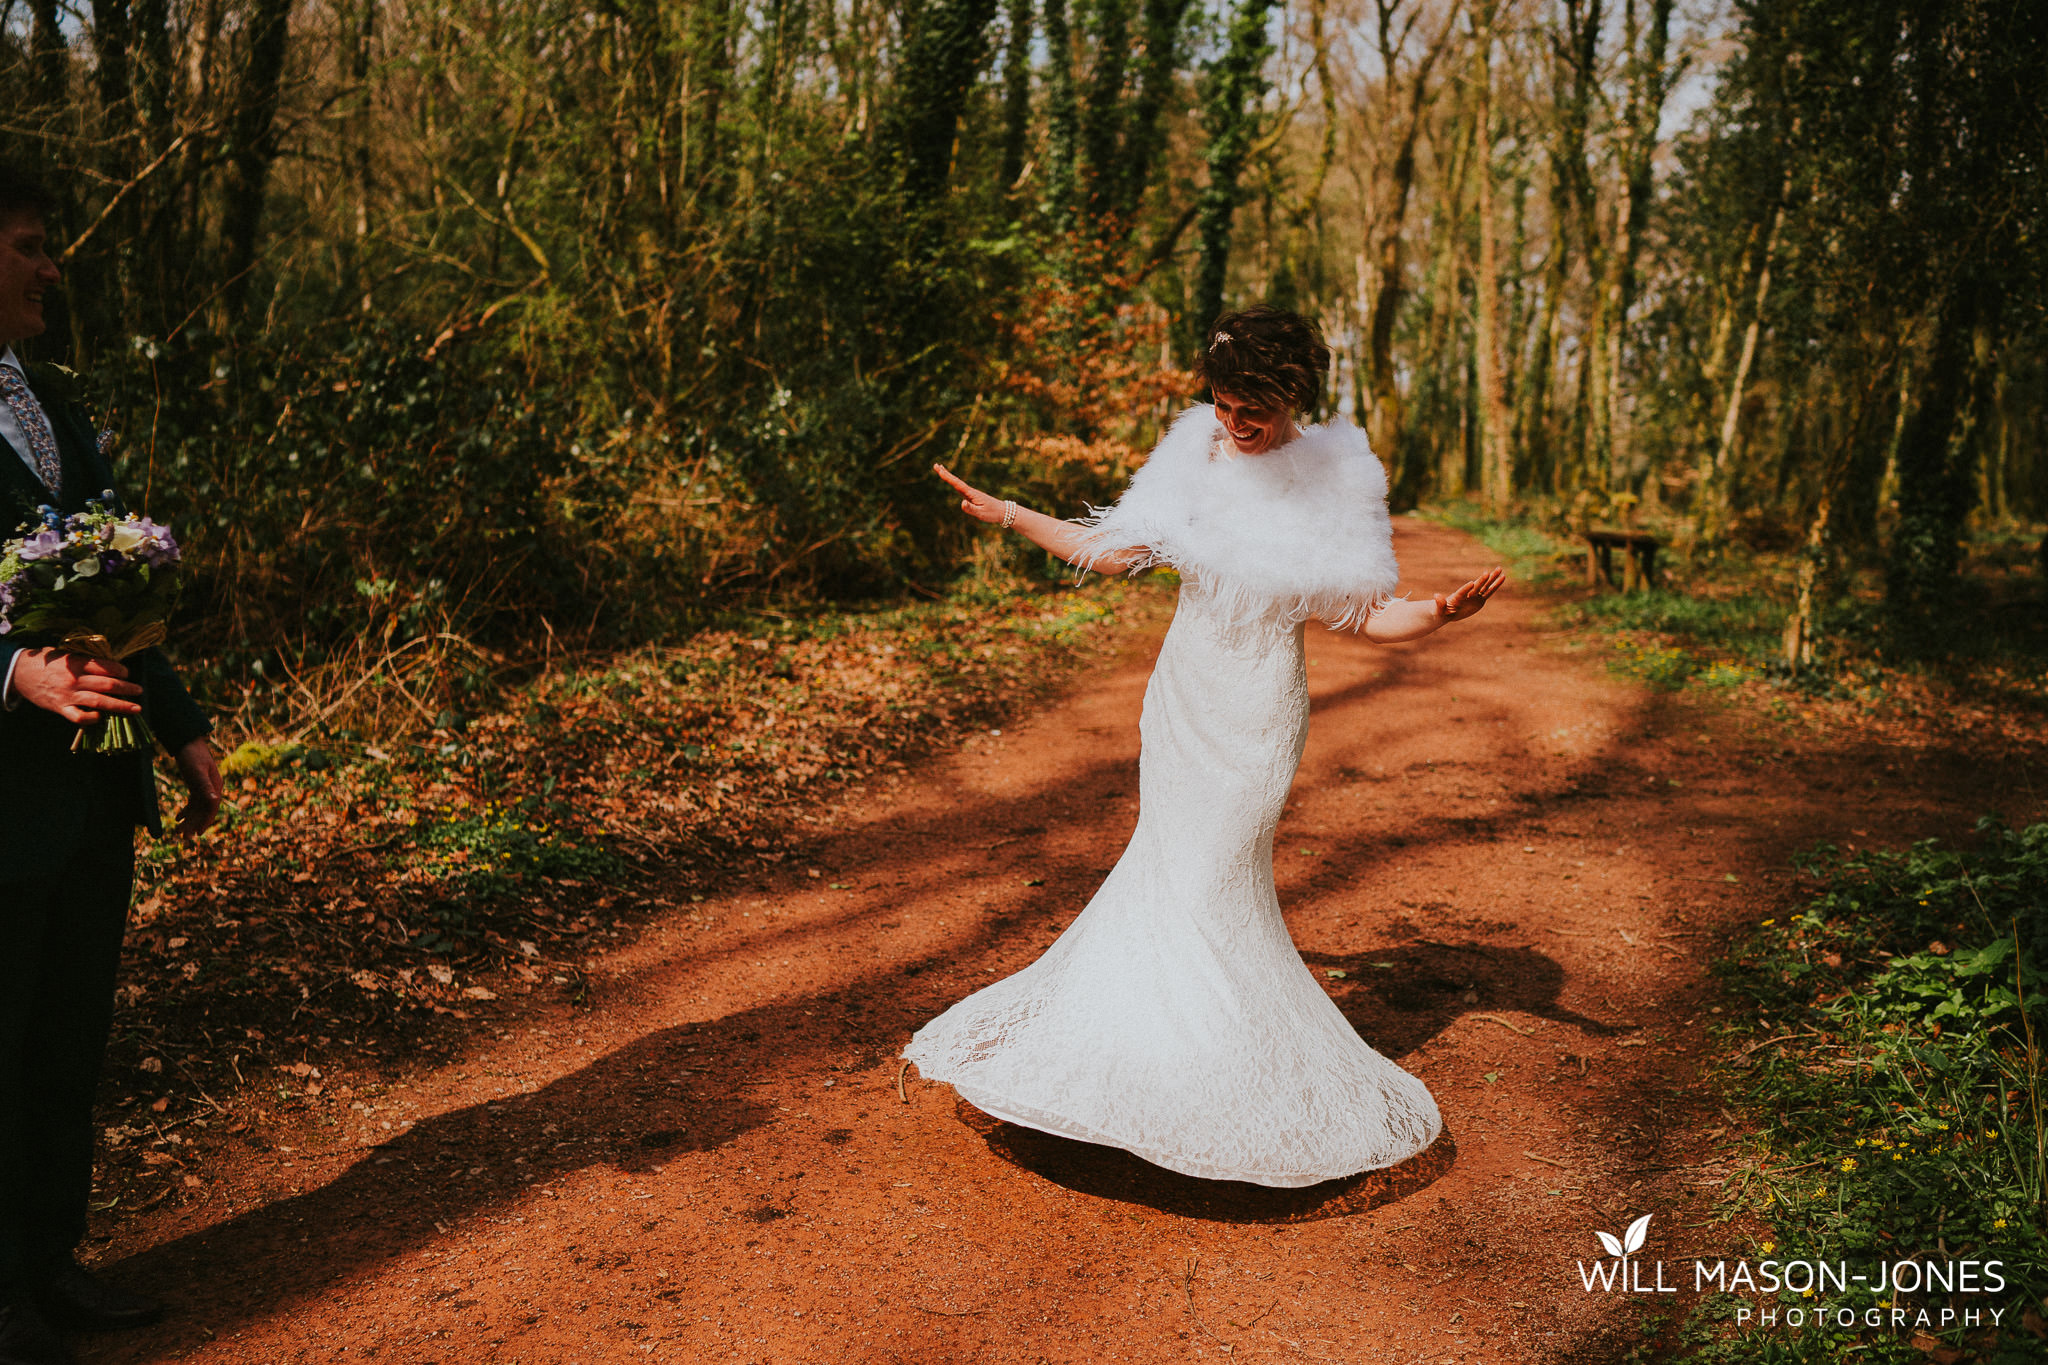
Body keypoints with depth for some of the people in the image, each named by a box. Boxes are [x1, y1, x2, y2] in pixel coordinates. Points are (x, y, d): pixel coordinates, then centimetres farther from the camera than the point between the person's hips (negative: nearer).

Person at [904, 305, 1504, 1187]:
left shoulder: (1338, 480, -10)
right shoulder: (1197, 457, 0)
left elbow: (1363, 615, -8)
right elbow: (1116, 551, 6)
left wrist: (1439, 614, -27)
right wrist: (1008, 516, 5)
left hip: (1257, 715, -4)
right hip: (1181, 699, 4)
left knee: (1210, 882, -4)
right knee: (1170, 871, 9)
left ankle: (1240, 1080, 16)